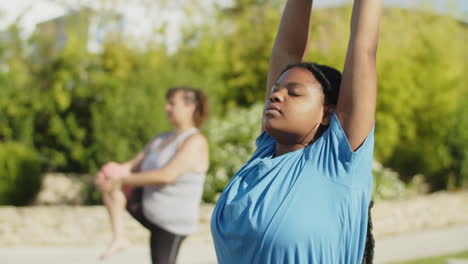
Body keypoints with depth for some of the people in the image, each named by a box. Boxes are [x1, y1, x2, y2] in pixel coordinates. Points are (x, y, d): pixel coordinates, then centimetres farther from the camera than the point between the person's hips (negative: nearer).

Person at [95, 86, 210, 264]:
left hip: (171, 221, -8)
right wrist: (110, 174, -11)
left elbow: (167, 175, -28)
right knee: (108, 182, -4)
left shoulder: (196, 142, -17)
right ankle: (119, 238, -9)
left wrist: (124, 178, -25)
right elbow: (133, 165, 10)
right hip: (148, 209, 8)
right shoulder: (161, 139, 12)